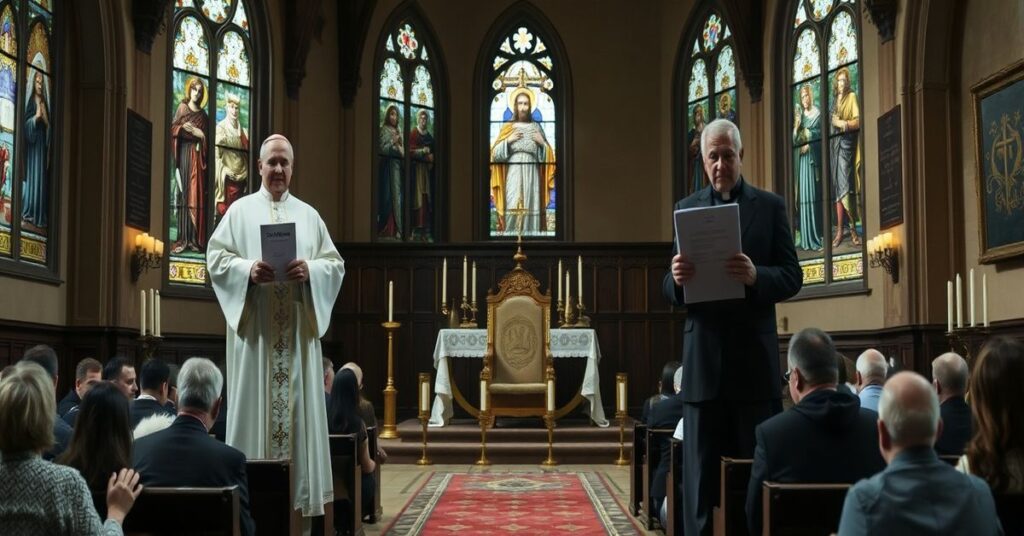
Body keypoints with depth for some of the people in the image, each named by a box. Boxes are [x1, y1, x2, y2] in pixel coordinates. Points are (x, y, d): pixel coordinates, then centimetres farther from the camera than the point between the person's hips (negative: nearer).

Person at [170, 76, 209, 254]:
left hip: (197, 155, 3)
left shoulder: (203, 115, 16)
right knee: (183, 194, -7)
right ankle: (182, 239, -9)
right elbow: (172, 129, 2)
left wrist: (200, 134, -5)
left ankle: (195, 239, -3)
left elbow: (208, 137, 13)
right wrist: (182, 128, -16)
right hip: (184, 153, -3)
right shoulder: (182, 107, 9)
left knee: (197, 195, -3)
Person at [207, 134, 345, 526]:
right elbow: (216, 258, 0)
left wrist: (310, 270, -12)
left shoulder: (309, 215, 13)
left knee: (298, 403, 1)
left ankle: (299, 489, 5)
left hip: (297, 329, 2)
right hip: (255, 328, -2)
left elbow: (335, 264, 8)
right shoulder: (240, 211, 8)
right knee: (254, 403, -3)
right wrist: (248, 270, -17)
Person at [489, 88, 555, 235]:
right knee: (512, 209, -14)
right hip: (513, 174, -1)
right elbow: (495, 154, 5)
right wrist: (508, 141, -7)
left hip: (532, 174, 2)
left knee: (531, 208, -5)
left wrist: (543, 143, -3)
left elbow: (546, 155, 14)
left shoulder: (536, 127, 13)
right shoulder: (507, 127, 10)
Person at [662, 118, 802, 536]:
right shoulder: (686, 208, 11)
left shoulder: (770, 206, 5)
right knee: (701, 474, 3)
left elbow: (792, 278, -1)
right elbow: (671, 291, 8)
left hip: (754, 357, -1)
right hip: (704, 358, 2)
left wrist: (756, 276, -21)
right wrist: (677, 278, -15)